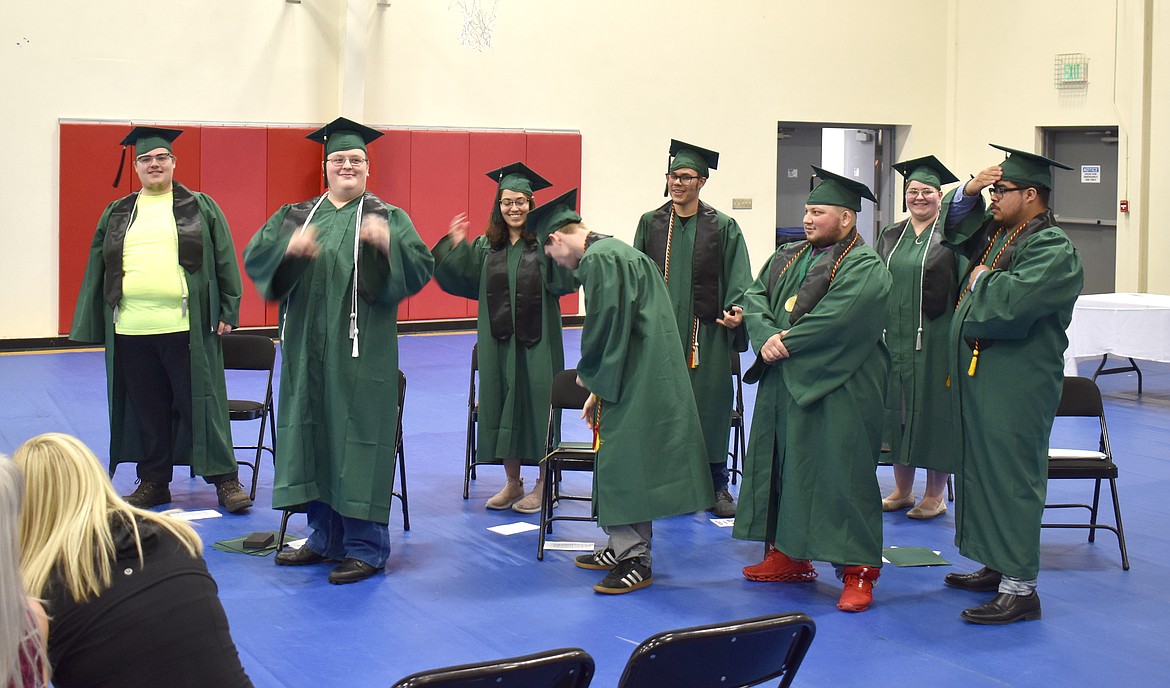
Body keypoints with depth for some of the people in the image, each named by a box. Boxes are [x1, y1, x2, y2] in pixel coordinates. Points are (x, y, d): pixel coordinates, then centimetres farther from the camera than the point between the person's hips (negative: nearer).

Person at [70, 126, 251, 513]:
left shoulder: (201, 208, 6)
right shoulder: (117, 214, 14)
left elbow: (225, 261, 4)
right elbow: (98, 270, 16)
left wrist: (227, 312, -3)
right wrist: (94, 324, 11)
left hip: (187, 328, -3)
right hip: (130, 330, 3)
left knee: (201, 405, 0)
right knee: (147, 410, 10)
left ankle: (225, 480, 8)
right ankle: (153, 483, 21)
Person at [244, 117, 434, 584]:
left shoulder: (387, 217, 4)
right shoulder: (296, 216, 13)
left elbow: (420, 267, -9)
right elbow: (254, 257, 0)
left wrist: (388, 243, -29)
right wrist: (289, 246, -21)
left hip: (360, 349, -4)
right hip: (308, 349, 4)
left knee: (357, 438, -5)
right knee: (313, 436, 10)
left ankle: (366, 548, 3)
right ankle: (326, 538, 23)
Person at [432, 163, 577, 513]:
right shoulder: (485, 247, 7)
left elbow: (563, 282, -17)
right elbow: (464, 282, 1)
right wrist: (456, 247, -9)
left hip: (536, 341, -4)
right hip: (498, 341, 4)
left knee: (538, 404, 2)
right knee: (502, 404, 9)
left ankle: (543, 484, 14)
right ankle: (512, 482, 22)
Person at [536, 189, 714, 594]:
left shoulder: (599, 259, -13)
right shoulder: (618, 252, 19)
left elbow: (606, 325, -19)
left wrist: (588, 376, -3)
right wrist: (598, 386, 22)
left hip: (635, 380, -10)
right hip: (642, 376, 10)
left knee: (623, 464, -5)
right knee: (621, 464, 16)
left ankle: (634, 560, -1)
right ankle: (624, 548, 25)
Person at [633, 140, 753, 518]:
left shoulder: (723, 227, 2)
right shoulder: (650, 223, 9)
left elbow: (737, 278, -3)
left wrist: (736, 310, -20)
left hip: (705, 333, -2)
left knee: (709, 406, 2)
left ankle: (717, 487, 13)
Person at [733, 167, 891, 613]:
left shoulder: (865, 268, -9)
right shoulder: (787, 257, 15)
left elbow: (836, 320, -21)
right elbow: (755, 297, 6)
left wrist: (785, 343, -16)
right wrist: (766, 336, -13)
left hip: (836, 389, -8)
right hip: (783, 383, 8)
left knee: (840, 472, -6)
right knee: (785, 465, 13)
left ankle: (858, 571, -1)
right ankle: (788, 555, 25)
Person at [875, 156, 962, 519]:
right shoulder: (890, 237, 12)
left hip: (934, 339, -5)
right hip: (895, 338, 5)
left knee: (933, 411, 1)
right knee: (897, 408, 10)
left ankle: (935, 495, 11)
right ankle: (902, 489, 22)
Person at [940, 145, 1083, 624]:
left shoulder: (1053, 249, -15)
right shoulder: (997, 232, 12)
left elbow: (1012, 300, -29)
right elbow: (955, 223, 27)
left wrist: (981, 278, -9)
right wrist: (969, 190, 6)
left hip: (1016, 384, -10)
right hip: (980, 373, 10)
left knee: (1010, 476, -8)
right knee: (981, 470, 15)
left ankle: (1020, 588, -4)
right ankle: (997, 567, 27)